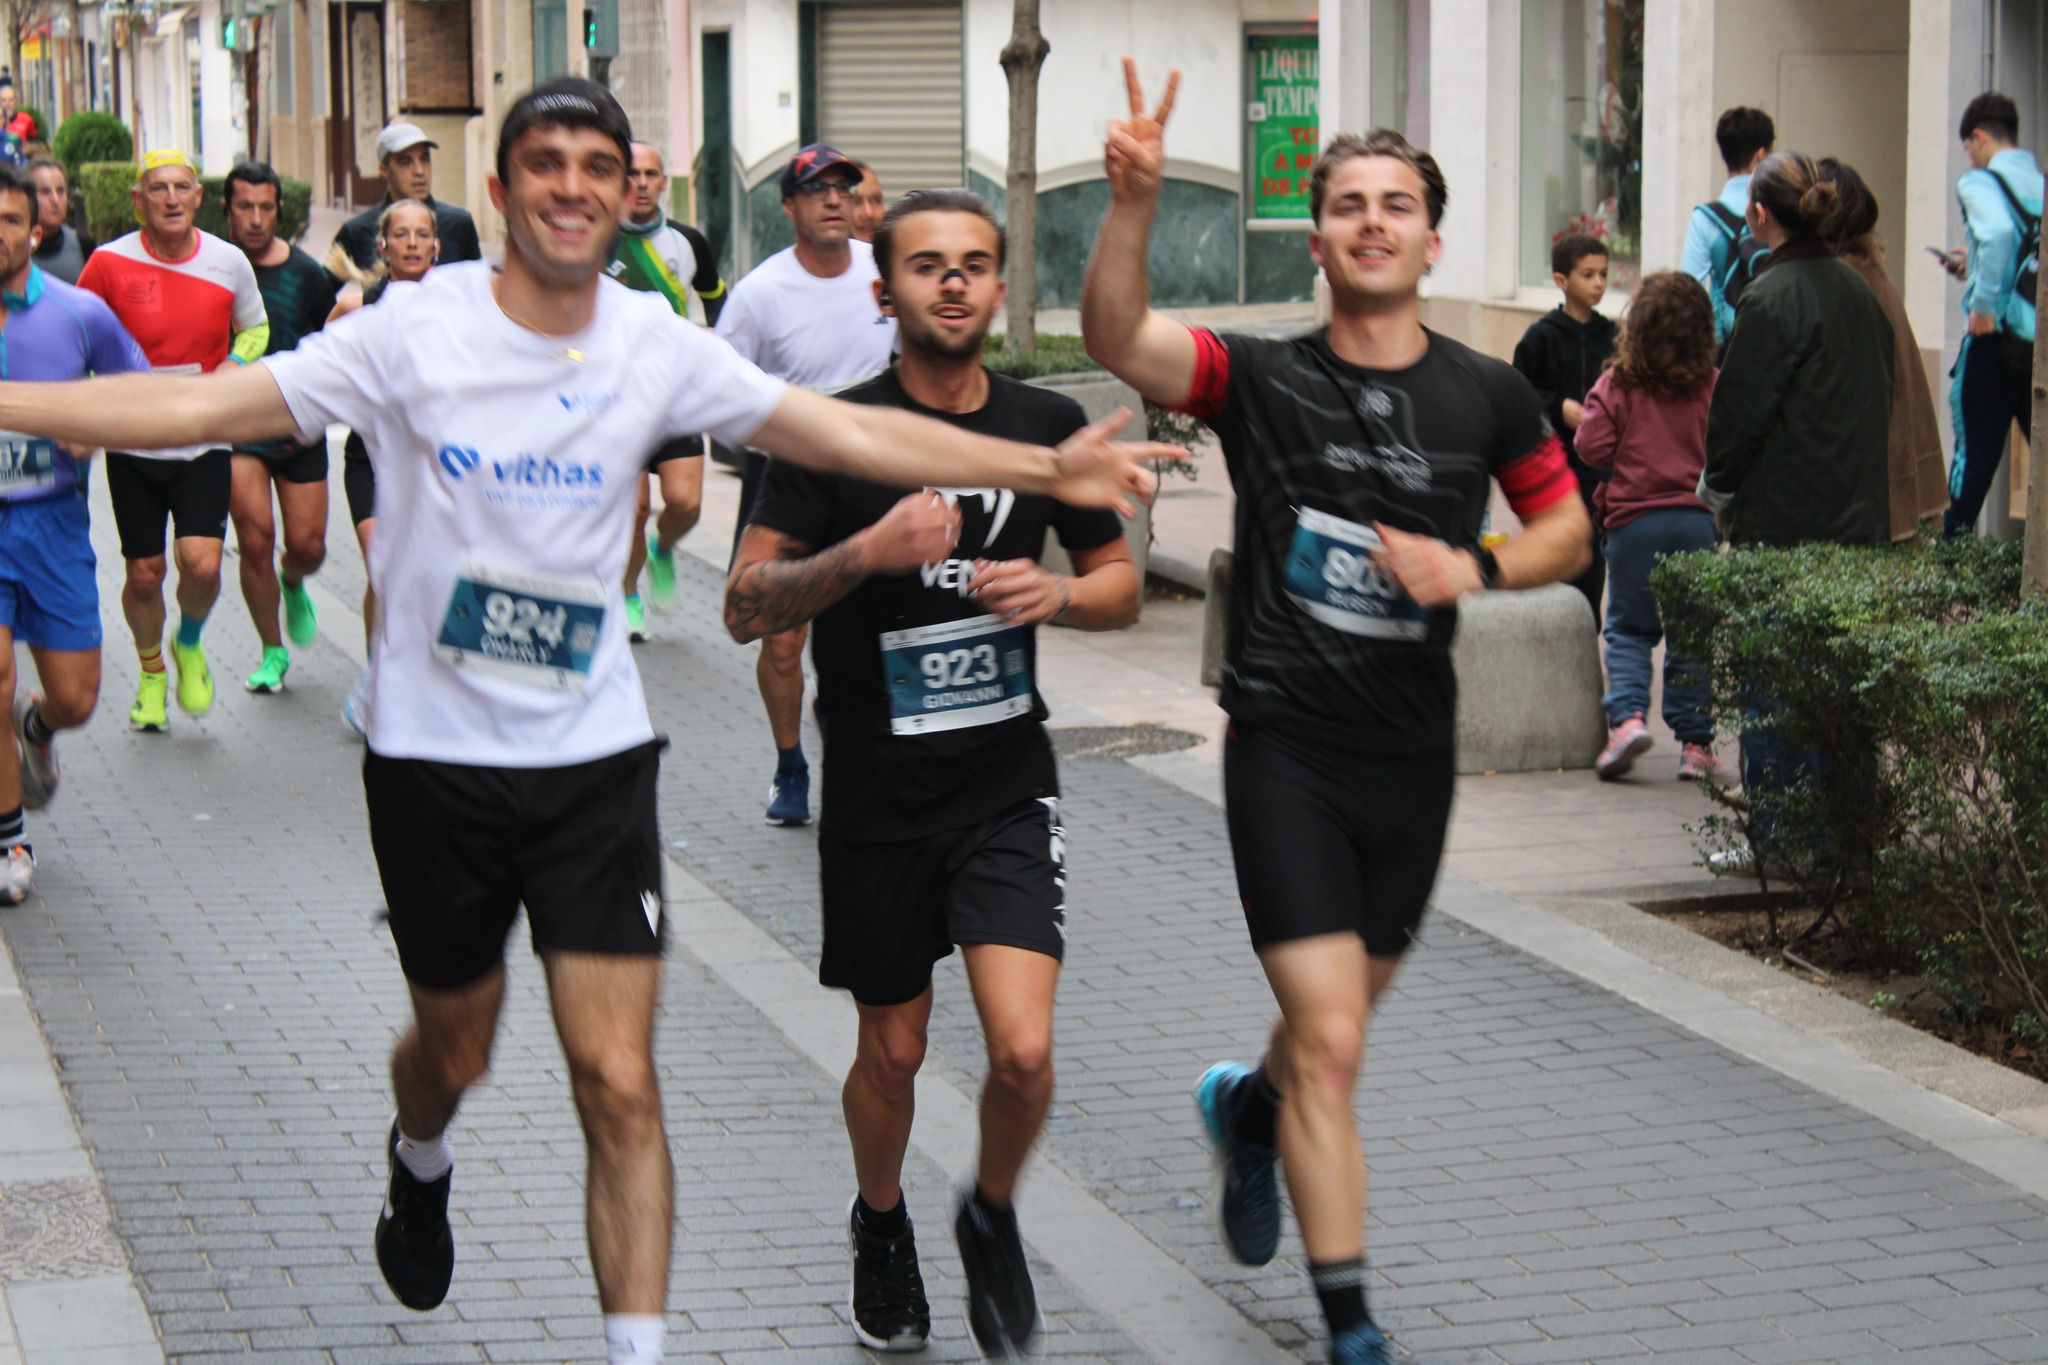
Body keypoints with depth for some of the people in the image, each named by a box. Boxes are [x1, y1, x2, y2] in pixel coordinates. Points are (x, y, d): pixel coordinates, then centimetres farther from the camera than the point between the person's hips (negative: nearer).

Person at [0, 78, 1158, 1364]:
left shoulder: (657, 345, -3)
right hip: (434, 748, -1)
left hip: (594, 752, 1)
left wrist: (1047, 467, -6)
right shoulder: (416, 328, -10)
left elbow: (850, 432, -1)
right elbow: (206, 404, -14)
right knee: (456, 1047, 19)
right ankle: (420, 1163, 55)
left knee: (620, 1081, -8)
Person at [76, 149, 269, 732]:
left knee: (202, 564, -15)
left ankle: (190, 644, 19)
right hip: (133, 443, 0)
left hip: (205, 441, 0)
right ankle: (151, 673, 32)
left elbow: (254, 330, 14)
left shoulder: (229, 262, -2)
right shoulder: (110, 262, -8)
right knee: (144, 574, 5)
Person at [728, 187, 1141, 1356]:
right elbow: (748, 608, -12)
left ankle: (993, 1218, 18)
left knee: (1025, 1051, -13)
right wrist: (868, 550, -28)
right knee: (894, 1049, 13)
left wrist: (1057, 593, -11)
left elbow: (1122, 584, 11)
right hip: (879, 792, -1)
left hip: (1008, 786, 1)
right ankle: (882, 1225, 43)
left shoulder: (1050, 426, 0)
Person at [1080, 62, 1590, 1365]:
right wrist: (1135, 202, -40)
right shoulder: (1262, 378, -7)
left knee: (1339, 1019, 22)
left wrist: (1475, 566, -9)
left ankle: (1249, 1107, 56)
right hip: (1287, 749, -4)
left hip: (1413, 754, 4)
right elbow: (1118, 336, -24)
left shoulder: (1490, 396, 1)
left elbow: (1570, 532, 12)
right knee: (1331, 1044, -10)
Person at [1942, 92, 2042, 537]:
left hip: (2000, 333, -5)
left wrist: (1984, 303, -18)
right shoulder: (2040, 183, 11)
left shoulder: (1979, 182, -6)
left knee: (1977, 449, 4)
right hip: (2041, 337, 5)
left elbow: (1998, 231, -25)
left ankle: (1953, 538, 11)